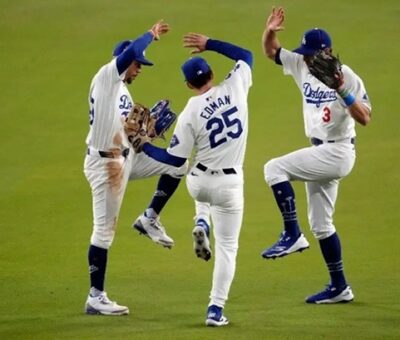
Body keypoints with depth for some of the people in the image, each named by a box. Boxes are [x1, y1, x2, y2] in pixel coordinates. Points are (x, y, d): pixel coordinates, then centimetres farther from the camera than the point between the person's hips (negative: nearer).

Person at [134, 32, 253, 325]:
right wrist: (209, 44, 11)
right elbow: (246, 55, 9)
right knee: (227, 247, 9)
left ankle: (202, 225, 18)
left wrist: (143, 145, 1)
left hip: (198, 184, 0)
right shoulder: (235, 88, -9)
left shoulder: (190, 114, -14)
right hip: (229, 186, 0)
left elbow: (174, 159, -9)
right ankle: (216, 309, 1)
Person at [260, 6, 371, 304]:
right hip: (321, 154, 9)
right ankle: (339, 288, 18)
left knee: (275, 168, -18)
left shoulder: (346, 77, -16)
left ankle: (292, 235, -15)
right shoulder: (303, 66, 5)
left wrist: (343, 92, -33)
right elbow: (271, 51, 11)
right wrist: (270, 31, -8)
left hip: (337, 152, -9)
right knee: (320, 224, 11)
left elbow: (365, 118, -22)